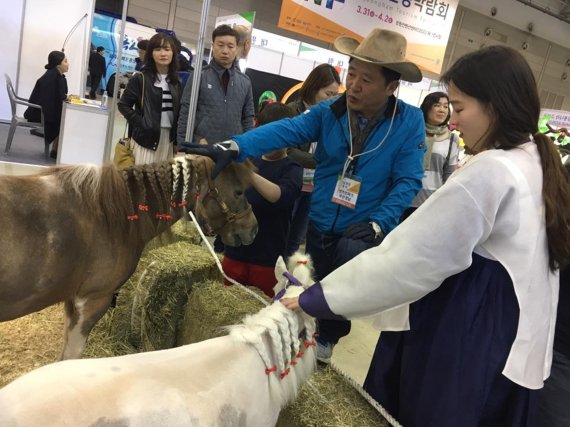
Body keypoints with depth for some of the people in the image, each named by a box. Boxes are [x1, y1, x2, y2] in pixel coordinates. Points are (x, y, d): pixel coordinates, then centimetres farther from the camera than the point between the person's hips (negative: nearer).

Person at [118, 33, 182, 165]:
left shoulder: (176, 81, 11)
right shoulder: (140, 78, -1)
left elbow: (179, 110, 13)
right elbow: (123, 105, 0)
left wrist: (177, 136, 1)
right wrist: (140, 123, -11)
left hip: (169, 138, 4)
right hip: (147, 136, -4)